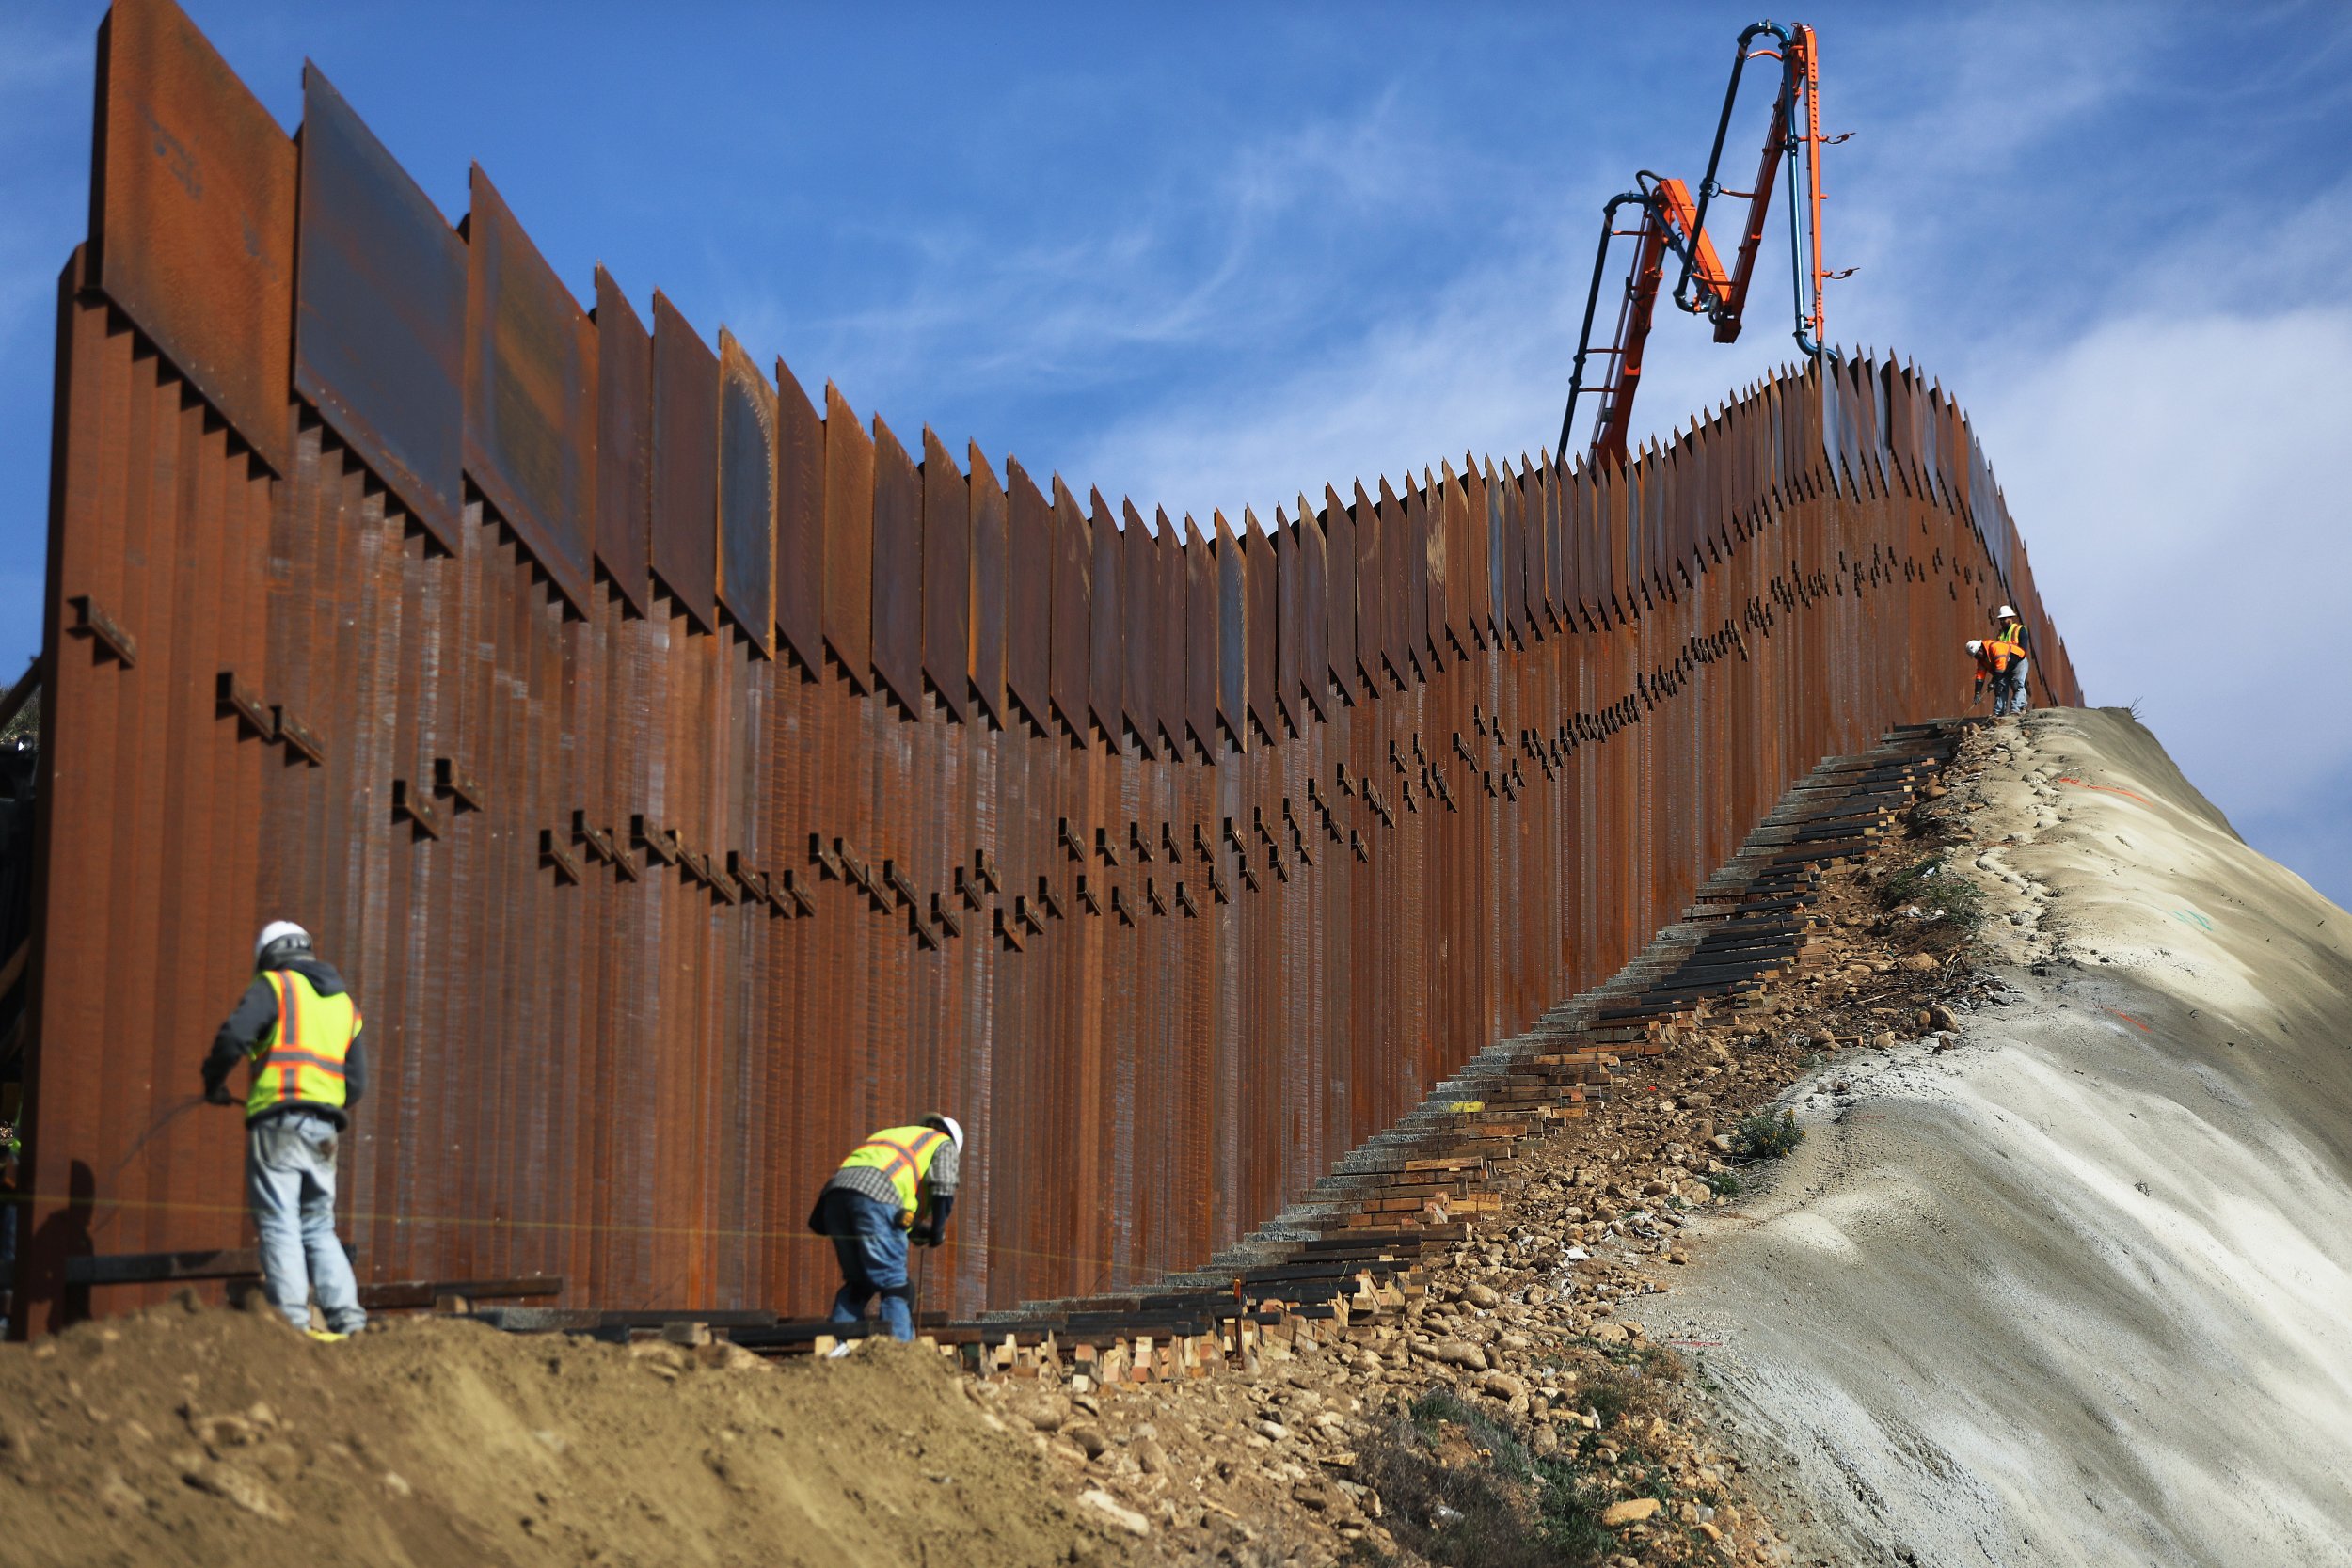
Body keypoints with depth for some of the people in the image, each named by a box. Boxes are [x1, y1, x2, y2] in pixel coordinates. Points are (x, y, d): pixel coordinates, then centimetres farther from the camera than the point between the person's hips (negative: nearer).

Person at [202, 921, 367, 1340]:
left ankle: (293, 1318, -16)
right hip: (325, 1129, 6)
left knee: (279, 1225, -7)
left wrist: (214, 1085, 3)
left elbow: (233, 1036, -11)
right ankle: (346, 1314, 2)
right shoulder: (344, 1002, 23)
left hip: (279, 1121, -6)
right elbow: (357, 1082, 20)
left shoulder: (274, 985, 3)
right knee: (319, 1228, 13)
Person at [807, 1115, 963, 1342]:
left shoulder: (890, 1135, 42)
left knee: (857, 1283, 18)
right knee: (895, 1287, -5)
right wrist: (937, 1231, 16)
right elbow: (943, 1189, 2)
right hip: (876, 1196, -6)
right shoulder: (945, 1144, 24)